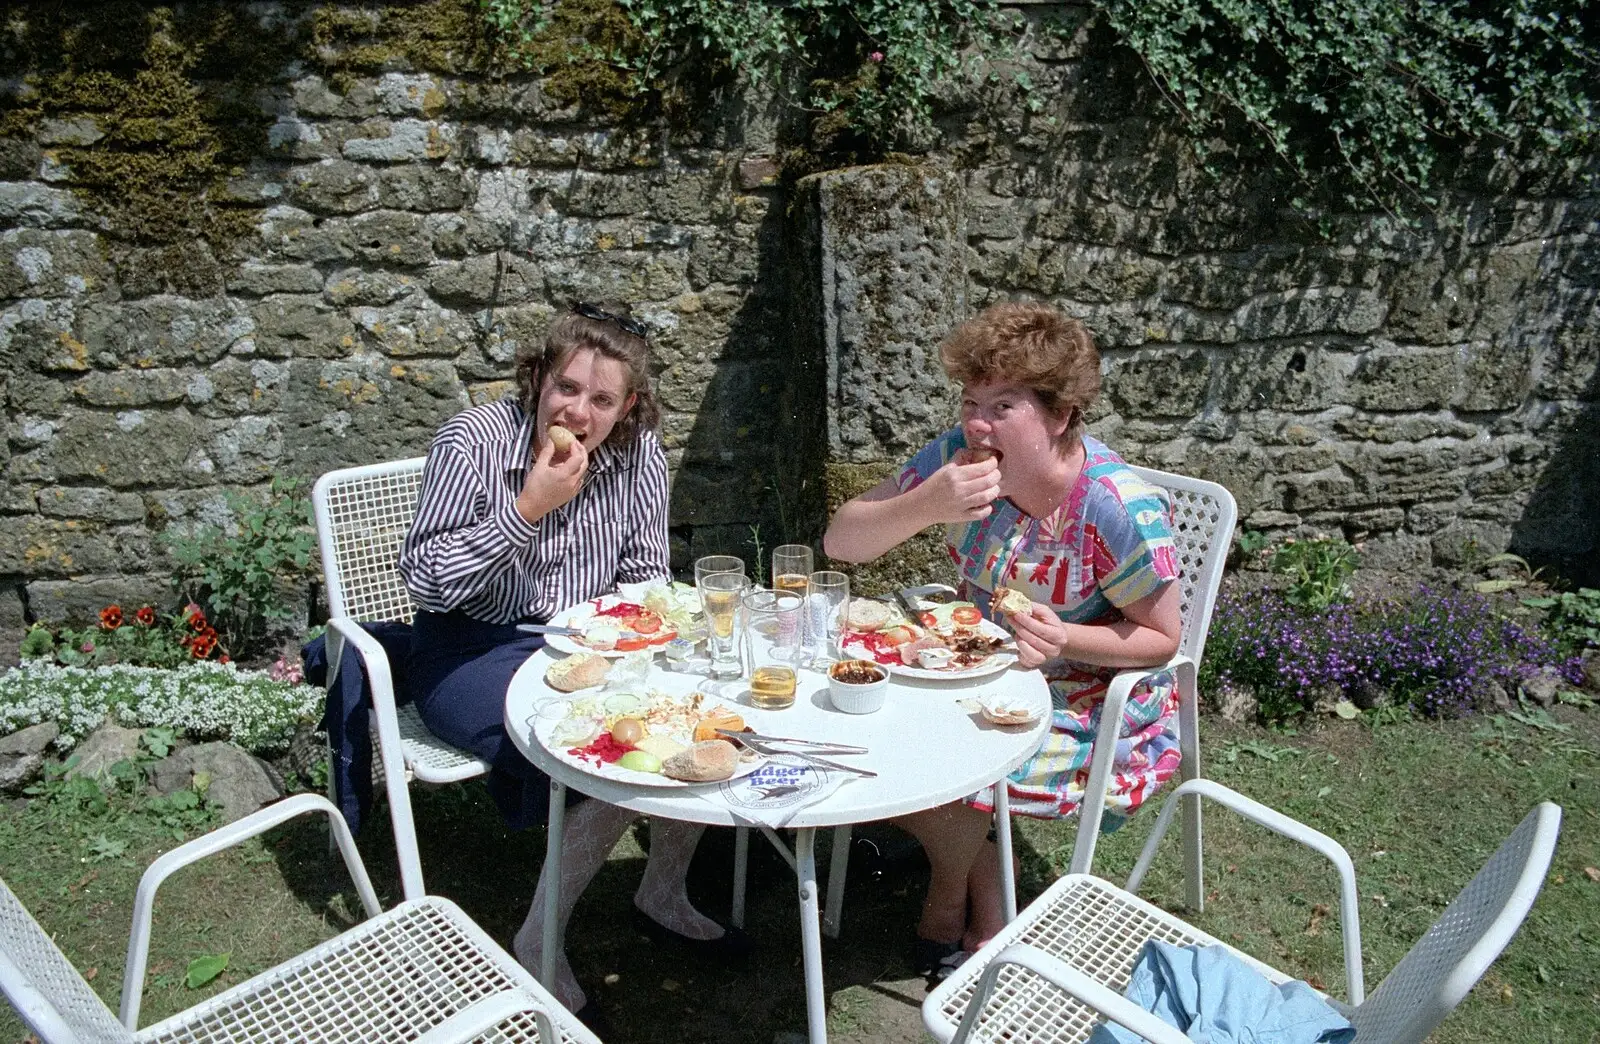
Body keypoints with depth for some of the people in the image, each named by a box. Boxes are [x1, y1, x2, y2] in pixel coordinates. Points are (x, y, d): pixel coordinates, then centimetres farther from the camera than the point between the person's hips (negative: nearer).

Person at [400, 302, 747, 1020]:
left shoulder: (639, 453, -4)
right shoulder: (473, 441, -15)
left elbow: (647, 576, 6)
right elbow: (423, 579, -16)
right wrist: (527, 508, -25)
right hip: (471, 651, -5)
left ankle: (663, 893, 8)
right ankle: (536, 945, -6)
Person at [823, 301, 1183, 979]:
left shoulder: (1120, 509, -25)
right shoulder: (960, 456, -12)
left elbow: (1162, 639, -13)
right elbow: (840, 540, -13)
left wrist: (1065, 639, -32)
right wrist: (926, 505, -32)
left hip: (1092, 700, -5)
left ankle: (950, 902, 14)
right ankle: (979, 882, 10)